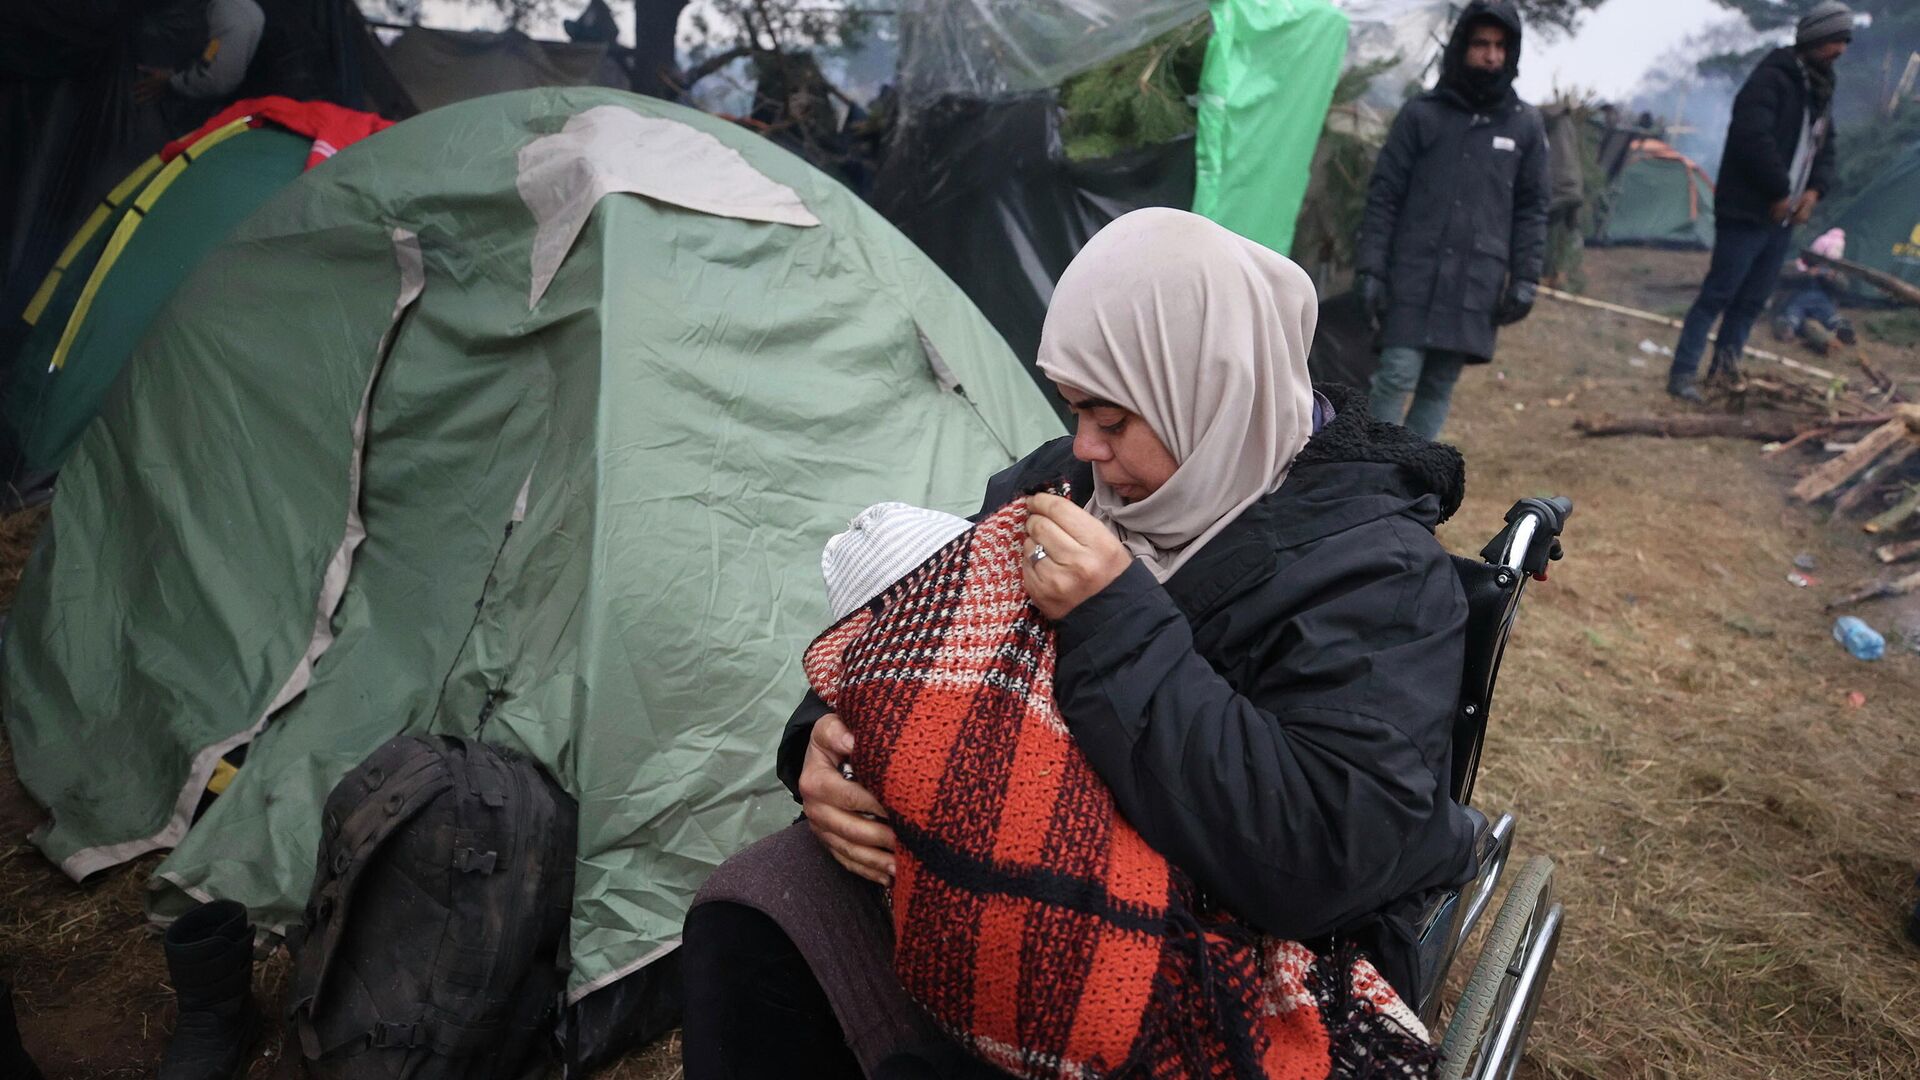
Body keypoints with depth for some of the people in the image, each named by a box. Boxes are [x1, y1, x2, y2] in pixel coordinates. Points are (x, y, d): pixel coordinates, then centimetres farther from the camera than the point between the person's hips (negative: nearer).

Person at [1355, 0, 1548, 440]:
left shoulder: (1526, 124, 9)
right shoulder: (1421, 114, 3)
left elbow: (1532, 208, 11)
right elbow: (1384, 195, 2)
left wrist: (1525, 279, 3)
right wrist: (1370, 268, -5)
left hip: (1478, 284, 2)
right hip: (1414, 277, -2)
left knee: (1440, 385, 4)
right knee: (1396, 377, -8)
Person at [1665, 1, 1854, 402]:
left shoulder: (1820, 92, 17)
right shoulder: (1771, 79, -12)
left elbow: (1825, 150, 22)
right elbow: (1753, 138, -24)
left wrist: (1814, 191, 2)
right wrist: (1780, 192, -16)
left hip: (1781, 218, 9)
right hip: (1747, 213, -9)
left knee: (1754, 299, 11)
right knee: (1718, 294, -9)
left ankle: (1727, 365, 18)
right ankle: (1682, 373, -7)